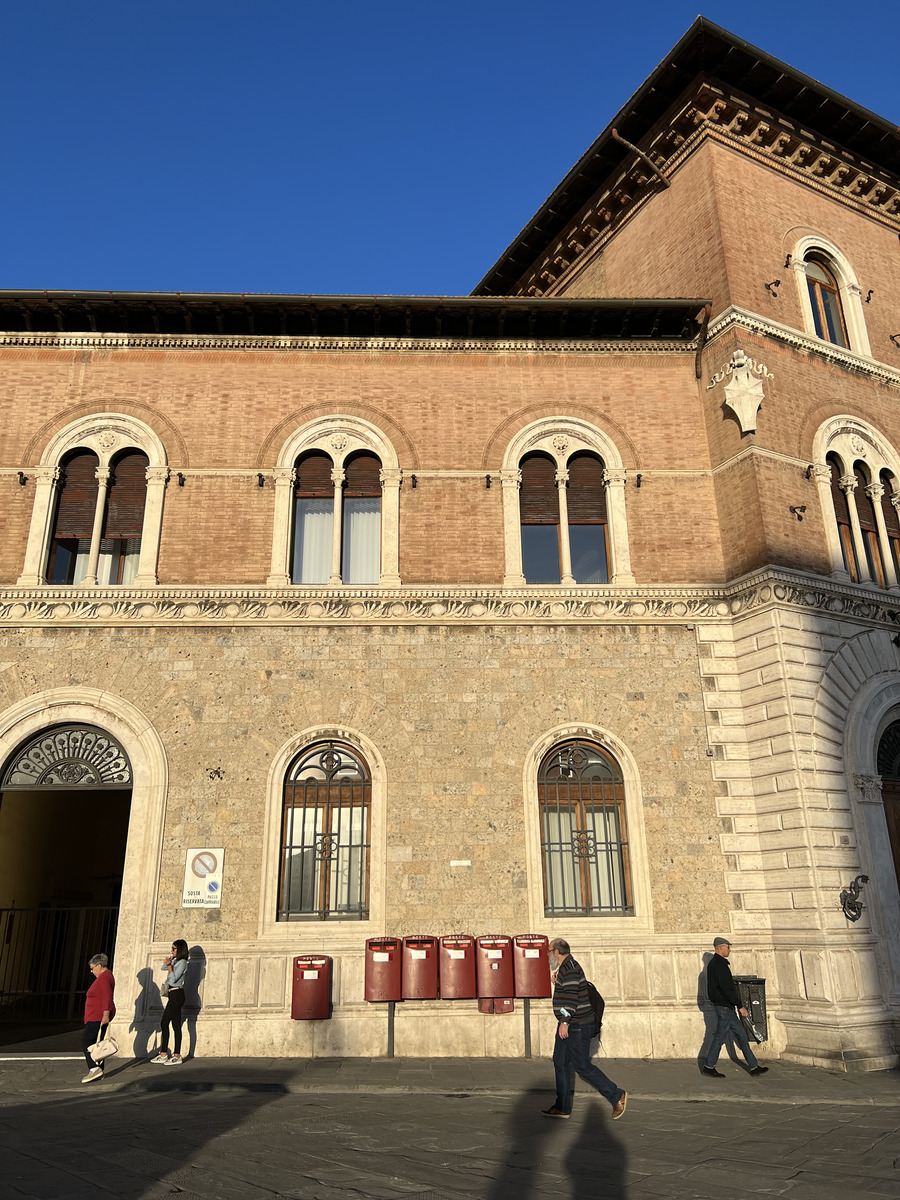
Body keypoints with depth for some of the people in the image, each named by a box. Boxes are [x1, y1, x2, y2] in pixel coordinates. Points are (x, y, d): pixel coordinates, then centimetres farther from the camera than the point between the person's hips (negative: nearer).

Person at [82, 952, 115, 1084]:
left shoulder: (104, 977, -15)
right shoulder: (107, 975, 18)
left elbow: (107, 998, -24)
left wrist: (105, 1014, -27)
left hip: (98, 1017, -11)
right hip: (98, 1017, 11)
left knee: (86, 1042, -11)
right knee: (97, 1043, 11)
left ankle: (94, 1069, -16)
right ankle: (99, 1072, 13)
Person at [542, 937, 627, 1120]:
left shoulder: (569, 968, -18)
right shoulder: (566, 968, 15)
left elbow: (571, 995, -26)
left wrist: (565, 1021, -29)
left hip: (577, 1026, -10)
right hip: (569, 1026, 10)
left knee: (582, 1066, -5)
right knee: (561, 1063, 11)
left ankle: (617, 1096, 5)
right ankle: (563, 1108, 16)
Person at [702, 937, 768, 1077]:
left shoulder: (712, 963, 14)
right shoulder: (720, 964, -19)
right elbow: (727, 988, -24)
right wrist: (740, 1006, -19)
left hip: (725, 1006, 10)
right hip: (724, 1006, -10)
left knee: (741, 1035, 11)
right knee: (720, 1036, 0)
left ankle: (754, 1067, 15)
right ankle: (709, 1067, 10)